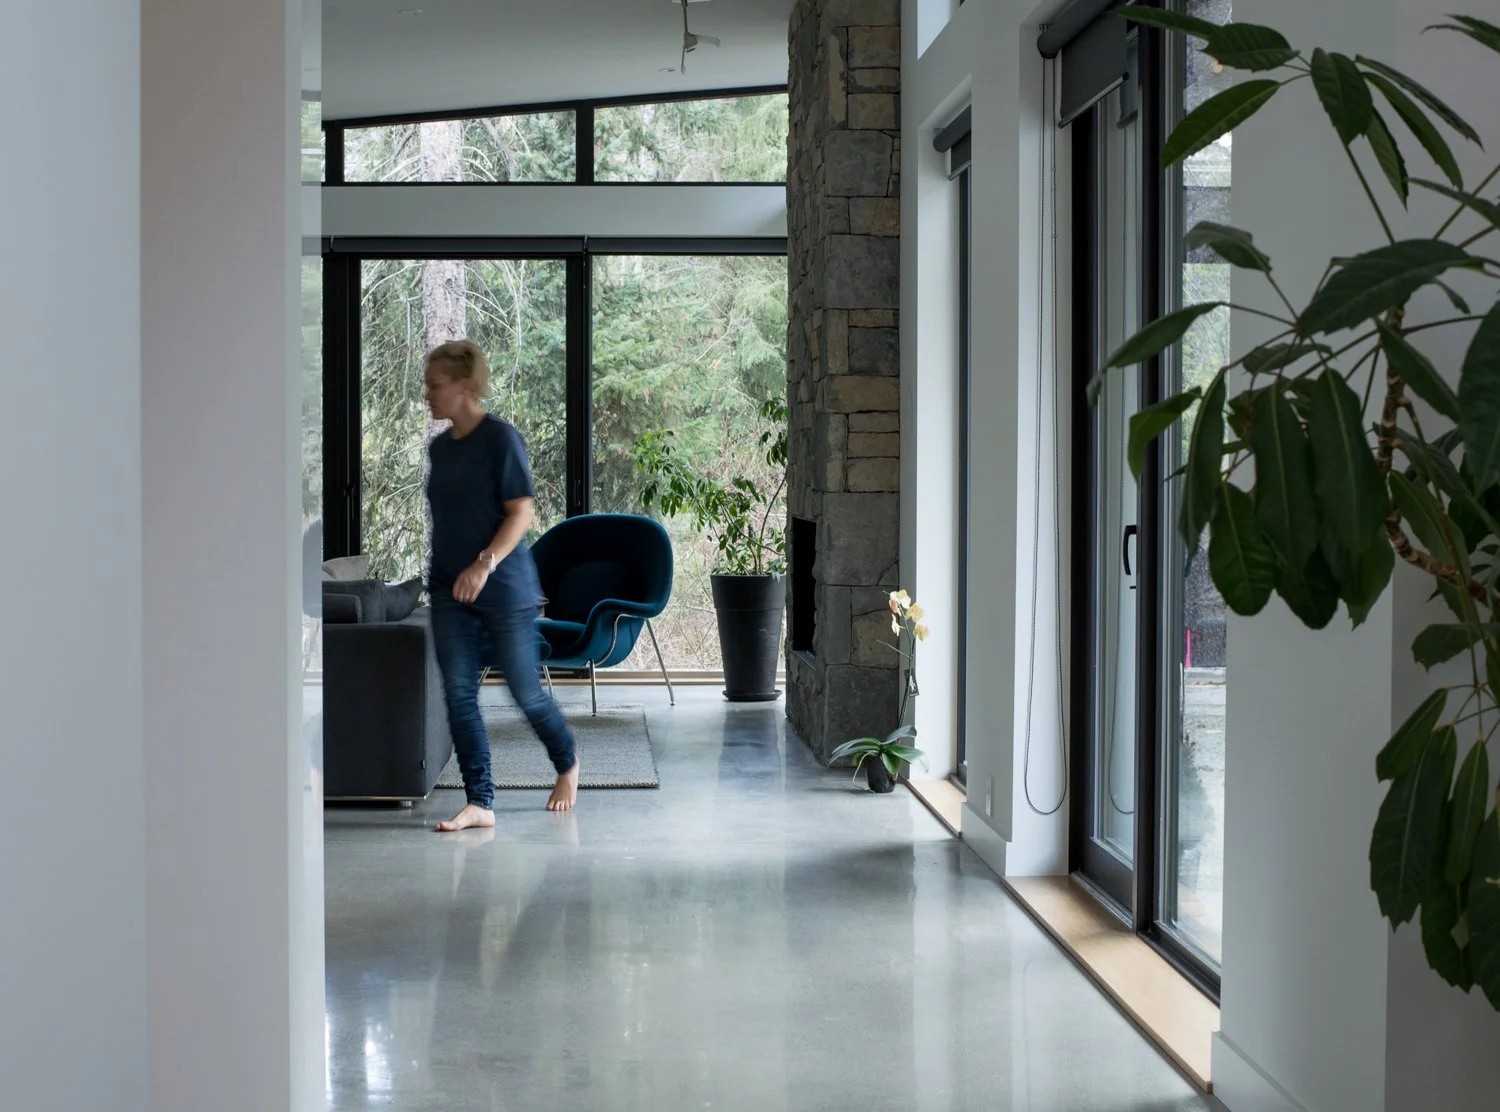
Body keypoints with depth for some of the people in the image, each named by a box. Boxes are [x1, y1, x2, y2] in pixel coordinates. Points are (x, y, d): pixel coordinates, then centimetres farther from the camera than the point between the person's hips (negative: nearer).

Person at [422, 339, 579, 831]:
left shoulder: (500, 437, -11)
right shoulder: (440, 447, 11)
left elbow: (521, 511, -16)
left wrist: (485, 563, -26)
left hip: (505, 589, -7)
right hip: (450, 591, 7)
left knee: (525, 691, 5)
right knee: (459, 694, -2)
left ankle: (567, 764, 32)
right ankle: (479, 802, 1)